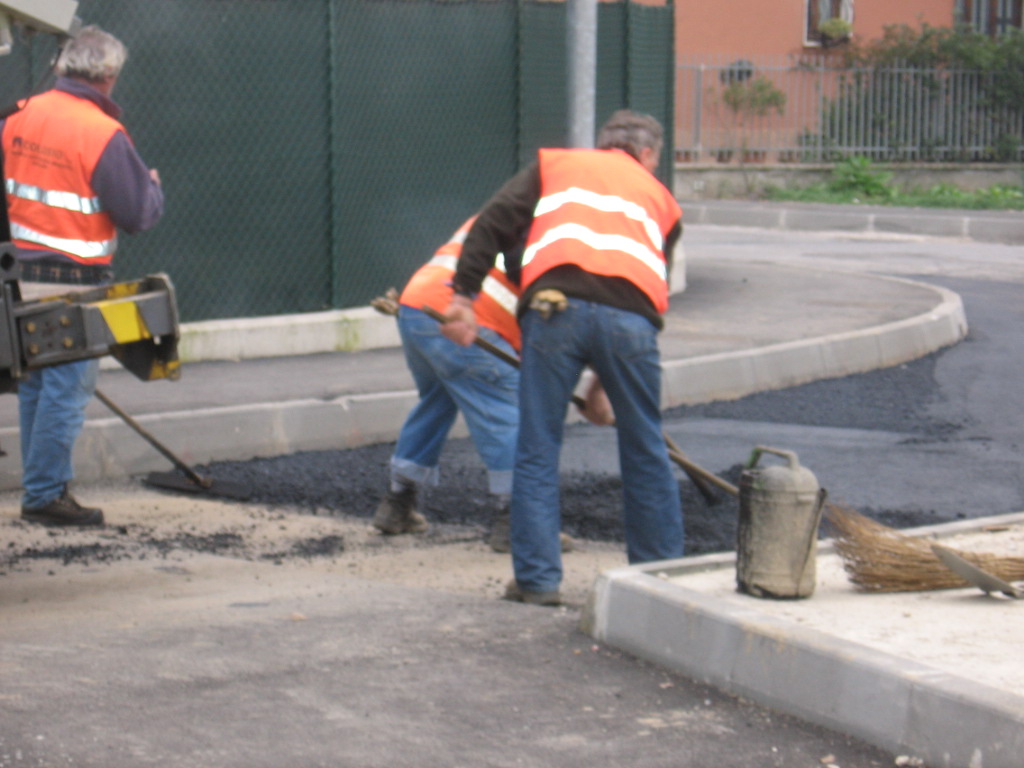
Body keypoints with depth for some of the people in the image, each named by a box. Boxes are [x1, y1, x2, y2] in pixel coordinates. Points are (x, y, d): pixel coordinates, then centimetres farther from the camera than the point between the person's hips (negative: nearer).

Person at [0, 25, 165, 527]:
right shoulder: (101, 134, -17)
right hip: (74, 280, -7)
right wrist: (153, 185, 6)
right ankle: (46, 495, 4)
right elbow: (139, 213, -14)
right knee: (67, 387, 0)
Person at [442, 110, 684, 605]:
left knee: (537, 451, 7)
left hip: (556, 307, -1)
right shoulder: (659, 197, 31)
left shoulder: (556, 163, 27)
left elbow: (494, 223, 12)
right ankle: (661, 570, 25)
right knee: (645, 452, 16)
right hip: (631, 316, 1)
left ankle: (538, 579, 7)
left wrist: (464, 294, 10)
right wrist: (606, 384, 35)